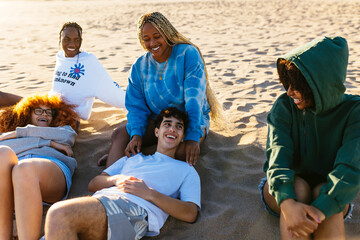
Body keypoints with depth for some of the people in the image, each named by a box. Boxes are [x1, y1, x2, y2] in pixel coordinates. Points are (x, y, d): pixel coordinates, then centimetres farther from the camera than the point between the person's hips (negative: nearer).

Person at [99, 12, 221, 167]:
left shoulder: (188, 54, -12)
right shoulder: (139, 66, 2)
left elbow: (194, 98, -22)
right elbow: (136, 105, -2)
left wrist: (193, 136, -33)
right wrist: (136, 134, -23)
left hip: (191, 118, -4)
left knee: (183, 150, -35)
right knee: (119, 135, -20)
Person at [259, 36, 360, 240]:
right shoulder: (284, 106, -13)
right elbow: (278, 154, -25)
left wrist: (319, 210, -41)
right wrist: (288, 203, -43)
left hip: (330, 194, 0)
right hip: (284, 191, 0)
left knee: (323, 193, -34)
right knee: (298, 187, -33)